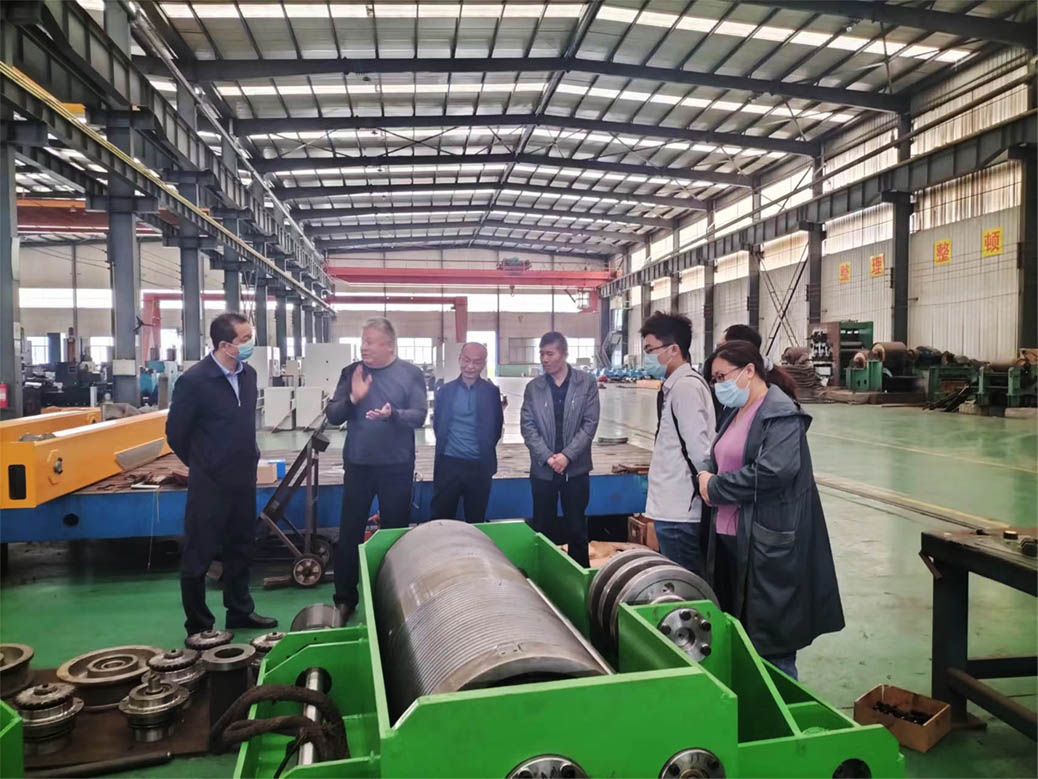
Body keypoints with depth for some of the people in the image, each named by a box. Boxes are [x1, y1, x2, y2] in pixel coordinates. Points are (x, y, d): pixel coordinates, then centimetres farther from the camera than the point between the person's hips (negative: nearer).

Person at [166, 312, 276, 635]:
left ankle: (240, 612, 34)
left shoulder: (248, 373, 1)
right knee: (199, 556, 7)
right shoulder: (194, 380, -18)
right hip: (209, 483, -6)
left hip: (244, 479, 6)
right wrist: (201, 464, 4)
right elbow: (175, 432, -8)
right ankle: (199, 626, 21)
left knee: (241, 549, 18)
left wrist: (247, 458, 14)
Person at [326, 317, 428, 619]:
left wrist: (393, 414, -27)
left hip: (397, 466, -1)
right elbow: (332, 415, 0)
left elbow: (419, 416, -9)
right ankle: (344, 599, 19)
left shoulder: (410, 374, -4)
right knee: (350, 533, 6)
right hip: (357, 465, 2)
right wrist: (353, 398, -18)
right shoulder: (351, 372, 2)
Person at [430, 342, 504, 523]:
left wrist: (485, 451, 6)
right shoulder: (445, 391, 5)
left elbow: (497, 427, 7)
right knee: (441, 520, 4)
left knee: (476, 521, 9)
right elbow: (438, 425, 12)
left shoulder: (492, 392, 2)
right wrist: (446, 447, 9)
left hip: (479, 467, 0)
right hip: (448, 464, 1)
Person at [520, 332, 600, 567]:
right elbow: (527, 426, -1)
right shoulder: (533, 387, 4)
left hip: (576, 468, -1)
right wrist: (548, 457, -13)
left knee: (577, 529, 8)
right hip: (542, 469, 1)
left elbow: (590, 424, -6)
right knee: (543, 528, 9)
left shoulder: (587, 383, -1)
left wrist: (567, 455, -14)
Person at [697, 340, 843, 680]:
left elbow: (774, 471, -26)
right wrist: (705, 476, -4)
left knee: (771, 644, 3)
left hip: (769, 545, -9)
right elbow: (719, 462, 20)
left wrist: (715, 487, -14)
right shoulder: (737, 413, 15)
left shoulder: (781, 413, -13)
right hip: (732, 538, 9)